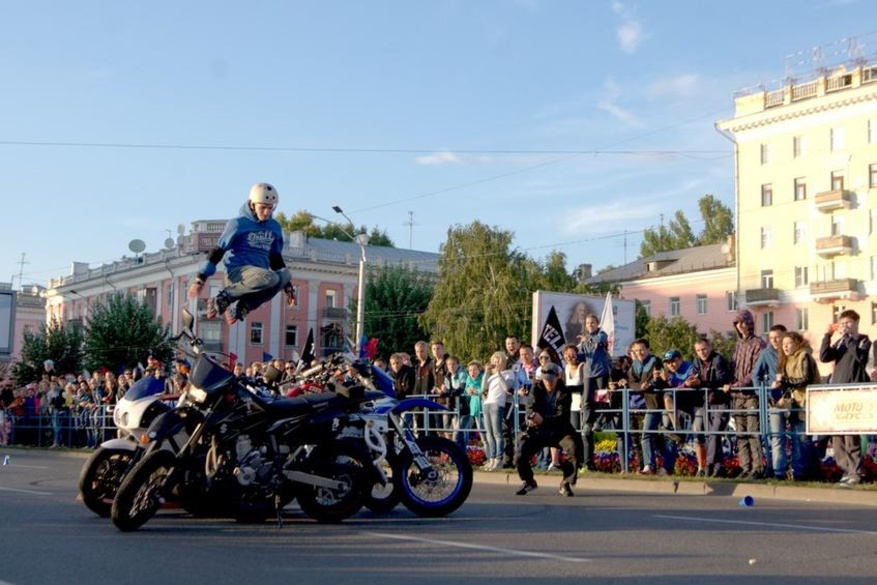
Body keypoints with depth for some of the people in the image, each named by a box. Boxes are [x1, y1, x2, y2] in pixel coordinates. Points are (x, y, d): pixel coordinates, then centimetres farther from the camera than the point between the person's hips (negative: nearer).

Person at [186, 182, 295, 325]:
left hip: (259, 276, 6)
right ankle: (222, 299, -20)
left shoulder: (275, 228, 15)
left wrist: (288, 287, 21)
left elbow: (276, 259, 25)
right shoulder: (238, 224, -1)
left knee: (284, 275, -28)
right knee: (270, 278, -37)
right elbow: (218, 251, -1)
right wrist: (200, 279, -7)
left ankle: (241, 307, -18)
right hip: (237, 271, -6)